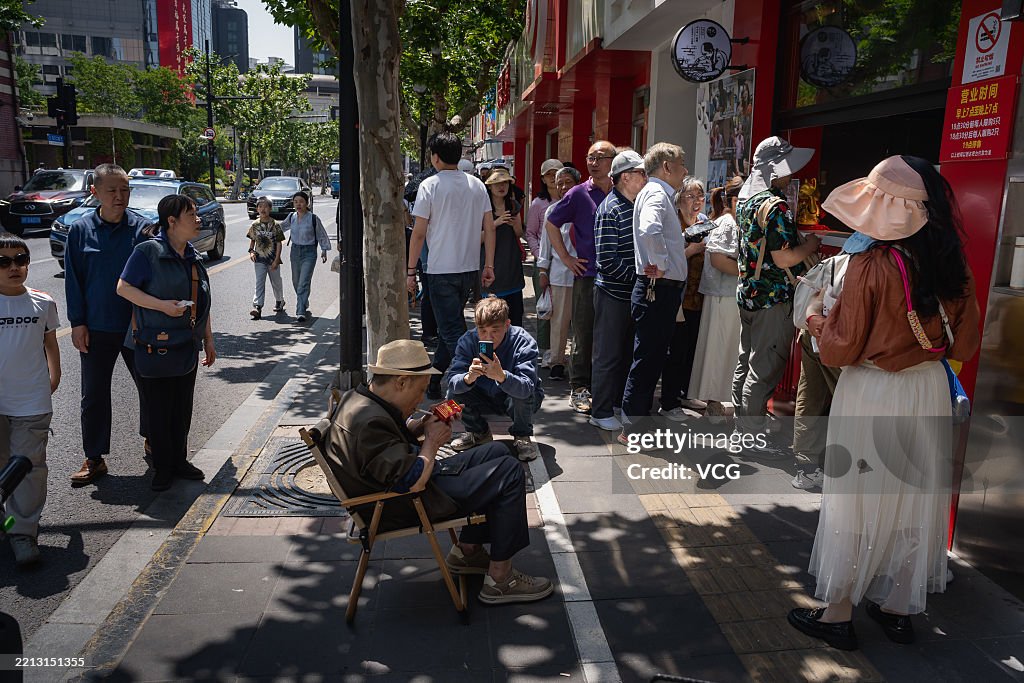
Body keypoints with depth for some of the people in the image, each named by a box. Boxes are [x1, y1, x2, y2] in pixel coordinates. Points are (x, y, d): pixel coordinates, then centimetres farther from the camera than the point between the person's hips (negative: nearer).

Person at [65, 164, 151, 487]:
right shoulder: (80, 230, -2)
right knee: (94, 394, 8)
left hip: (137, 327, 0)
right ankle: (94, 459, 20)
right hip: (96, 330, 1)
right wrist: (78, 323, -2)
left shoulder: (143, 228, -5)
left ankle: (152, 438, 35)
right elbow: (73, 280, 2)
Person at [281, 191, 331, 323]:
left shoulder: (313, 218, -10)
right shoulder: (291, 217, 3)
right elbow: (282, 227, 24)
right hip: (295, 250, 6)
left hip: (309, 252, -5)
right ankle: (304, 306, 35)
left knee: (303, 283, -13)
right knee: (296, 282, 15)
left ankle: (301, 313, -15)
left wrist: (324, 250, 3)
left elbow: (322, 235, 1)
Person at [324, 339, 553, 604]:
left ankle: (467, 551, 19)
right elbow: (415, 482, -31)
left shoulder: (359, 398, 4)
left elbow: (399, 431, 21)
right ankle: (499, 579, -3)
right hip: (403, 509, -11)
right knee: (509, 472, -11)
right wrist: (431, 441, -14)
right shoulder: (370, 422, -29)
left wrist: (423, 425, 0)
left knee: (497, 452, 14)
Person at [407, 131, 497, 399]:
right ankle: (433, 381, 29)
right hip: (470, 268, 6)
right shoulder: (477, 185, 7)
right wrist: (489, 266, 10)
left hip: (441, 270, -6)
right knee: (451, 324, 18)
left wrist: (411, 270, -3)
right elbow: (489, 228, 5)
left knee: (452, 332, -2)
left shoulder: (430, 186, -8)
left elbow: (419, 233, -9)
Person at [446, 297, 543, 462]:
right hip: (486, 398, 3)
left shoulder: (523, 342, -27)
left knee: (522, 393, -35)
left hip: (520, 401, -3)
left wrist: (501, 376, -60)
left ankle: (523, 436, -4)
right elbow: (451, 380, -27)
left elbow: (526, 388, -41)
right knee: (456, 390, -21)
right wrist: (469, 378, -50)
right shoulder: (468, 340, -18)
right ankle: (478, 431, 8)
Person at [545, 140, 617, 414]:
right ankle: (579, 389, 11)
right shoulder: (579, 194, 1)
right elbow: (551, 223, 8)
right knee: (584, 335, 2)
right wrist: (566, 258, 2)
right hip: (587, 275, -2)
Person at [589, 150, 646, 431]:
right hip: (613, 293, -8)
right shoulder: (610, 210, -15)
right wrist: (639, 276, -17)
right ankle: (601, 413, 11)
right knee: (609, 355, 1)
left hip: (632, 292, 8)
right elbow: (607, 261, -21)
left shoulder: (636, 206, 12)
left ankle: (620, 403, 29)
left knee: (627, 352, 16)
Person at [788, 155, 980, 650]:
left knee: (856, 499, 7)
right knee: (914, 498, 17)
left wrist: (816, 317, 2)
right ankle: (899, 609, 32)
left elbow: (840, 350, -16)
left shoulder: (871, 265, -19)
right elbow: (964, 345, 7)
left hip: (871, 394, -5)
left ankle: (838, 613, 20)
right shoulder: (954, 266, -1)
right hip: (929, 392, 6)